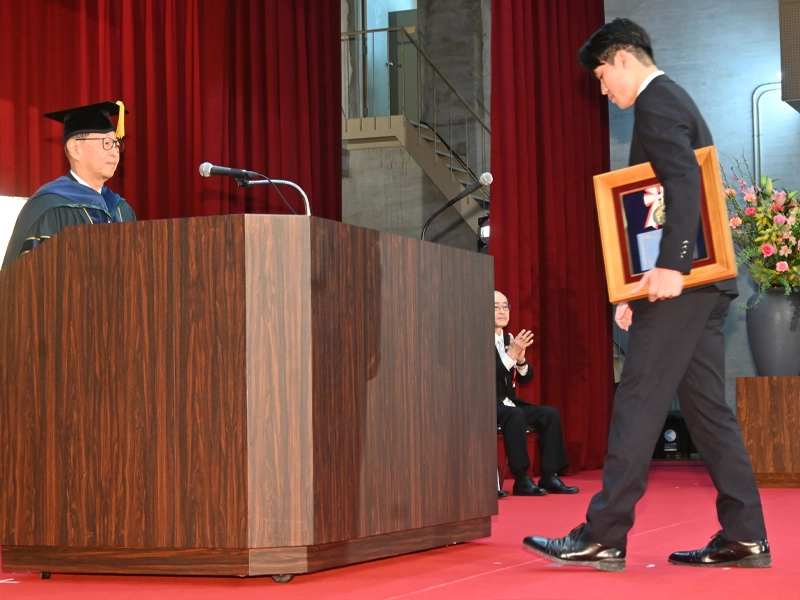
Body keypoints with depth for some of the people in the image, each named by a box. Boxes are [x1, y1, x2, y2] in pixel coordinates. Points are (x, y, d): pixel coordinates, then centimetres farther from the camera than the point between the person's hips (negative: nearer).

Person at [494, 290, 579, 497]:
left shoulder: (509, 339, 13)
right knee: (515, 415, -36)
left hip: (507, 403, 8)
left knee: (550, 414, -10)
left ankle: (549, 476, -11)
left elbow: (526, 378, 9)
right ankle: (521, 480, -31)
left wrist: (520, 360, -12)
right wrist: (510, 356, -30)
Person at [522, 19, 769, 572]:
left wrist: (671, 266, -29)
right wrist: (640, 288, 20)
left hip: (679, 281, -10)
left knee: (639, 403, -9)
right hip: (702, 280, 10)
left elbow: (685, 183, -22)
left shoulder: (656, 102, -8)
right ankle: (744, 537, 8)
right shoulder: (677, 102, 24)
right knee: (706, 405, 8)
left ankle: (603, 537, -7)